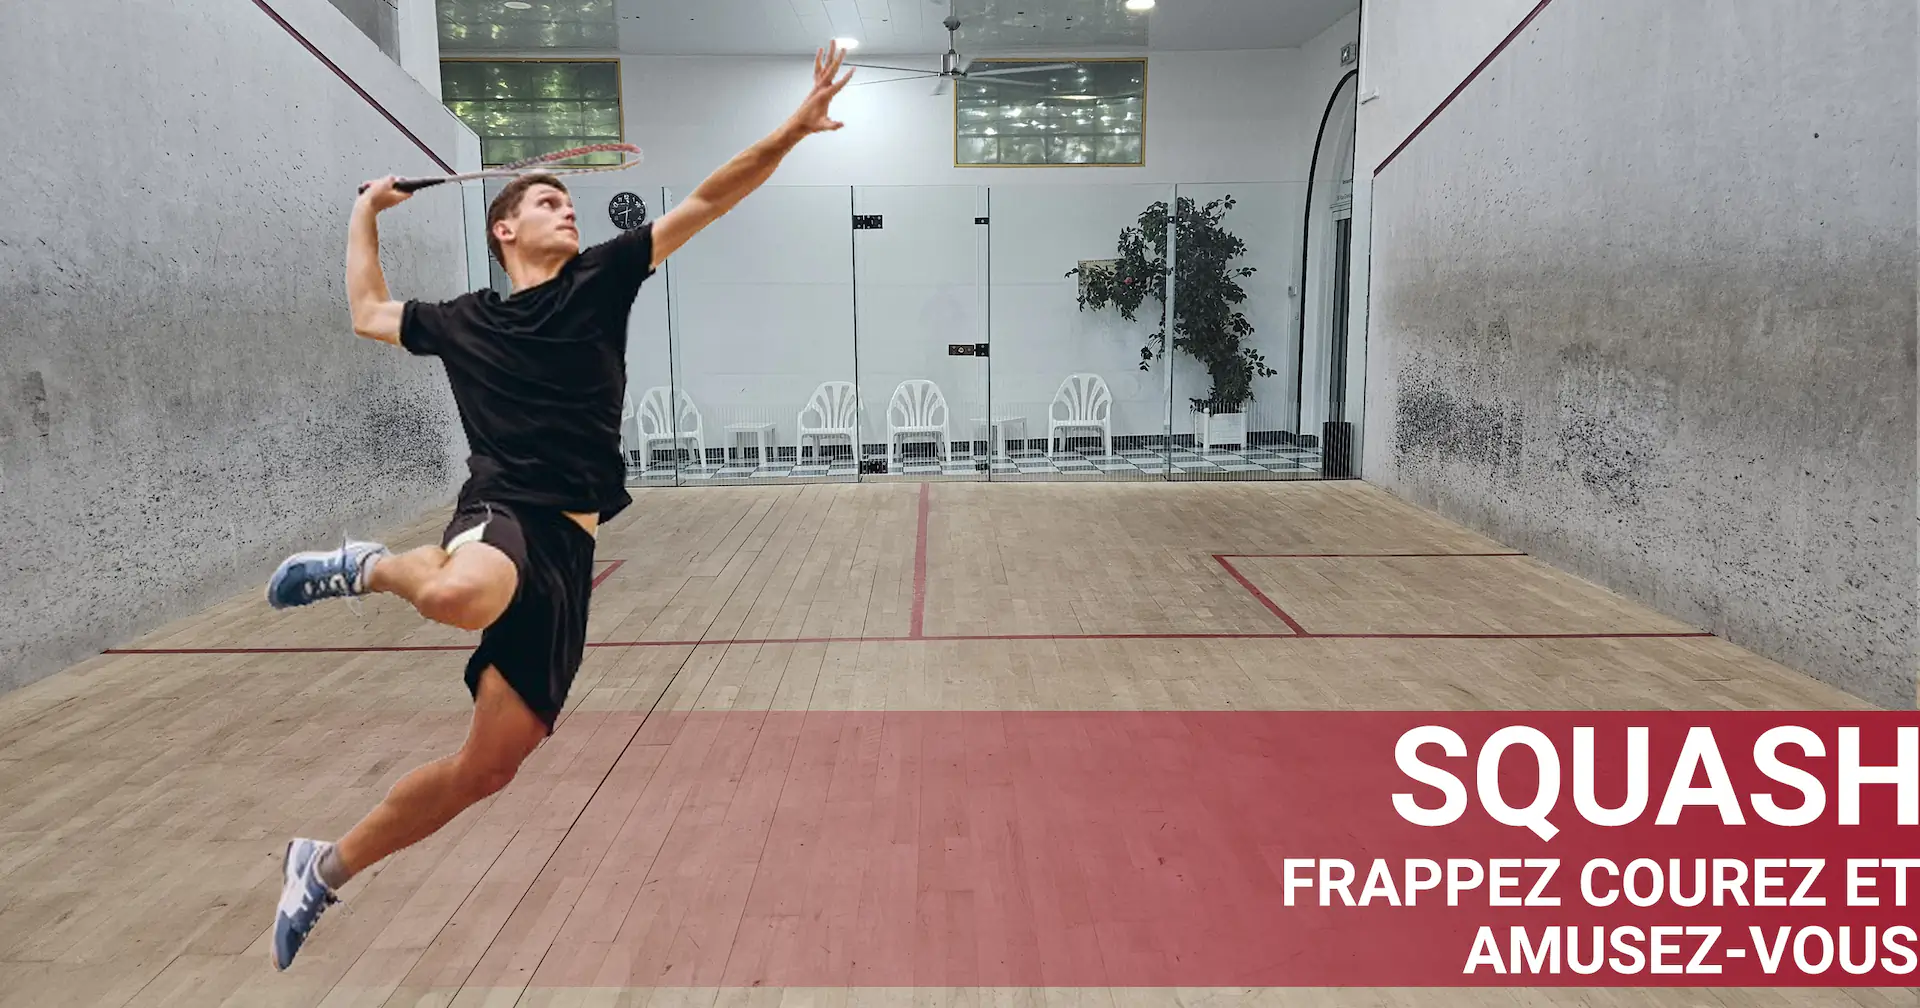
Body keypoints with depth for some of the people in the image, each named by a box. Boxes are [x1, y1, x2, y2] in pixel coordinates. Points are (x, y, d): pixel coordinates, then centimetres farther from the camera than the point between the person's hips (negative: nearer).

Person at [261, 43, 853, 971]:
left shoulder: (601, 279, 14)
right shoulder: (463, 321, 16)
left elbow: (706, 202, 7)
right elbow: (369, 314, 37)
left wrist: (793, 129, -1)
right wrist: (365, 214, 41)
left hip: (567, 550, 2)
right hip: (500, 515, -1)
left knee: (488, 768, 2)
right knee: (457, 595, -43)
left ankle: (323, 869, 25)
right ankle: (371, 567, -8)